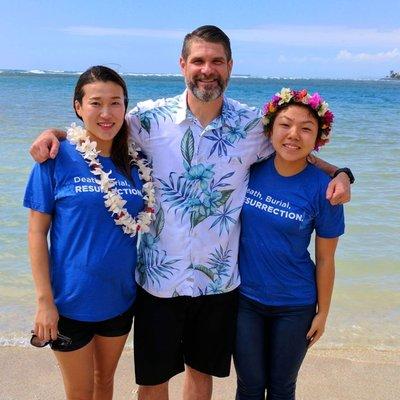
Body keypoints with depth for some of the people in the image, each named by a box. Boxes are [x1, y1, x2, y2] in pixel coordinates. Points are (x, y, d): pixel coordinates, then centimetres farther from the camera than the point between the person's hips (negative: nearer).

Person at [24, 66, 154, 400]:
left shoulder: (135, 162, -1)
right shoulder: (57, 158, -12)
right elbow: (37, 232, -10)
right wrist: (44, 300, -13)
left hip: (121, 297, 4)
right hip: (72, 300, -3)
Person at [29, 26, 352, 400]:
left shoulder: (253, 124, -6)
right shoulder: (150, 117, -8)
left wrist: (339, 173, -10)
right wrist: (54, 133, -11)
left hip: (218, 280, 1)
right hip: (158, 276, -1)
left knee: (202, 370, 23)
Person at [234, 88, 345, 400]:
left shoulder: (322, 189, -15)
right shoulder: (249, 169, -9)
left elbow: (325, 259, -7)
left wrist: (323, 312, -1)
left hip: (294, 306, -1)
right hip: (244, 298, 2)